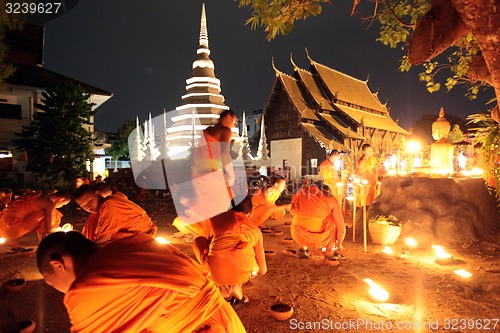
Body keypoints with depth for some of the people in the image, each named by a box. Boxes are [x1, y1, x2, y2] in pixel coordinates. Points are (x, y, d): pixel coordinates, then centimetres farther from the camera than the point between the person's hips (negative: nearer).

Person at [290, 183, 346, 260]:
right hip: (318, 238, -3)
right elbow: (341, 229, 6)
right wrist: (339, 244, 25)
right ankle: (329, 251, 18)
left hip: (297, 235, 3)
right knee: (337, 220, 23)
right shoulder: (331, 199, 6)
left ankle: (302, 247, 22)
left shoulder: (302, 193, 13)